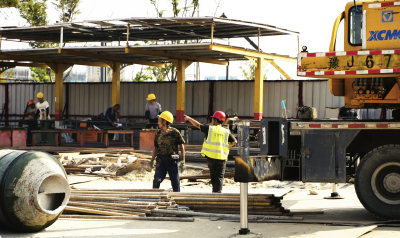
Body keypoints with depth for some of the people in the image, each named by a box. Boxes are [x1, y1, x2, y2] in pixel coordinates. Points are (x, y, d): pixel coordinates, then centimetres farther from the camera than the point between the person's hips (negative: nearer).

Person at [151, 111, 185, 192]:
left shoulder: (174, 132, -5)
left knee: (175, 182, 4)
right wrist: (152, 160, 9)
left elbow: (181, 146, -2)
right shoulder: (158, 133, 8)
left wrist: (183, 161, -7)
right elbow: (156, 148, 16)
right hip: (161, 160, 3)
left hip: (172, 161, -3)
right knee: (156, 181, -8)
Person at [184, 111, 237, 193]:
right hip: (221, 157, 0)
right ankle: (217, 192, -14)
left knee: (213, 176, 15)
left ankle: (215, 191, 21)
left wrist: (189, 118, 21)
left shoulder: (209, 128, -1)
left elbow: (197, 125, 7)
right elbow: (234, 142, 5)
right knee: (219, 176, -1)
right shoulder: (226, 132, 4)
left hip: (211, 156, 0)